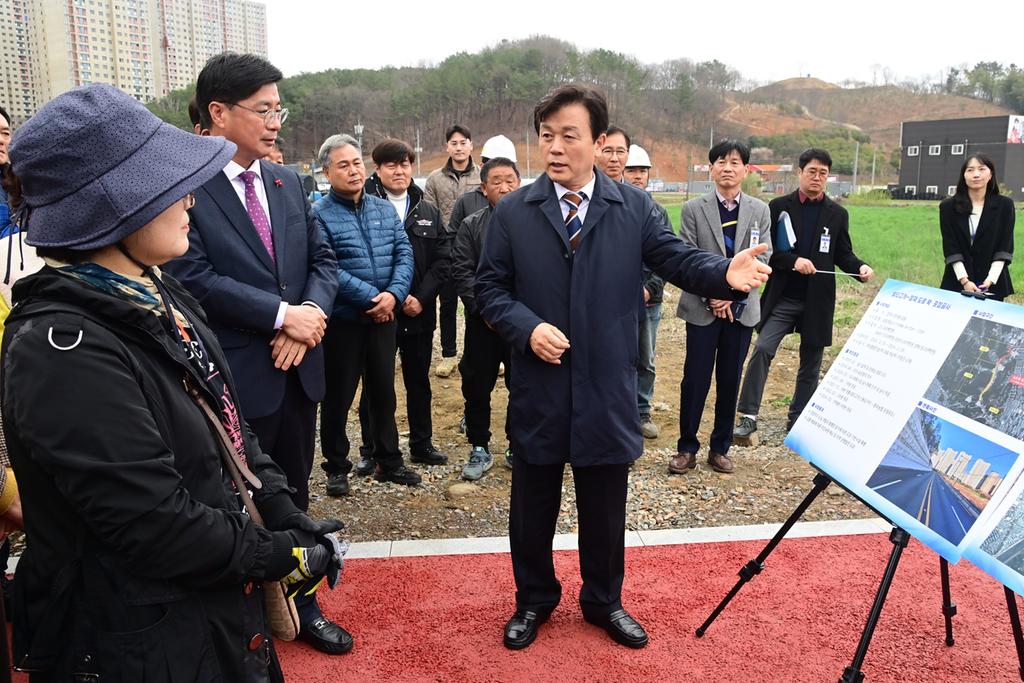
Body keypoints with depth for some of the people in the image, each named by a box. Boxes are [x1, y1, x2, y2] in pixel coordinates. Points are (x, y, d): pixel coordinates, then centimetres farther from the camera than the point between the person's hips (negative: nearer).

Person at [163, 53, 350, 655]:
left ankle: (301, 605, 35)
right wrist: (282, 314, -19)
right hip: (236, 378, -6)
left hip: (298, 369, 6)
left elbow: (323, 259, 9)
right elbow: (193, 277, -19)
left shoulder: (288, 183, 9)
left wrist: (311, 314, -10)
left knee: (294, 496, 18)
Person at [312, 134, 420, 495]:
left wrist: (393, 294, -16)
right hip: (342, 320, -5)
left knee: (383, 392, 16)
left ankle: (388, 461, 30)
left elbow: (404, 253, 1)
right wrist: (372, 297, -19)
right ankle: (336, 467, 24)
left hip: (384, 318, 5)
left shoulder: (385, 209, 8)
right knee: (338, 397, 7)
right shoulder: (318, 214, -9)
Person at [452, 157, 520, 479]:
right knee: (477, 386, 7)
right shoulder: (471, 226, 4)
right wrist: (483, 306, -11)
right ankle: (479, 449, 23)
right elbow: (462, 271, -1)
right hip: (483, 321, 1)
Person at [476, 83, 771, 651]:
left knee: (605, 510, 16)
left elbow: (677, 259, -4)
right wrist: (526, 327, -16)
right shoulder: (512, 212, 0)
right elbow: (489, 287, 2)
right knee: (531, 508, 15)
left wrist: (726, 273, -25)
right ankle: (534, 600, 39)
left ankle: (603, 601, 39)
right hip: (538, 390, 0)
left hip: (606, 391, 0)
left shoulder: (635, 208, 1)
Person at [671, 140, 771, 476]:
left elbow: (761, 259, 0)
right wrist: (712, 296, -12)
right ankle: (687, 447, 14)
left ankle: (720, 448, 20)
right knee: (695, 381, 1)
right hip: (702, 308, -2)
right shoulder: (694, 208, 1)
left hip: (741, 309, 2)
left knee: (730, 381, 8)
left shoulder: (760, 210, 7)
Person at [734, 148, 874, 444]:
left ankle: (797, 421, 22)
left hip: (818, 300, 3)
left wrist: (860, 267, -10)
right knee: (762, 349, -16)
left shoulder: (838, 214, 8)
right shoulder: (779, 207, 1)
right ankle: (748, 419, -12)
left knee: (811, 363, 9)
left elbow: (843, 254, 11)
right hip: (782, 297, -3)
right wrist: (793, 260, -18)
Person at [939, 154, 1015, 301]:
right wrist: (965, 281, -16)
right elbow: (950, 248, -6)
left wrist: (991, 279, -15)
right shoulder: (948, 207, -1)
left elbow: (1005, 247, -3)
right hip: (957, 282, 0)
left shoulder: (1004, 205, 1)